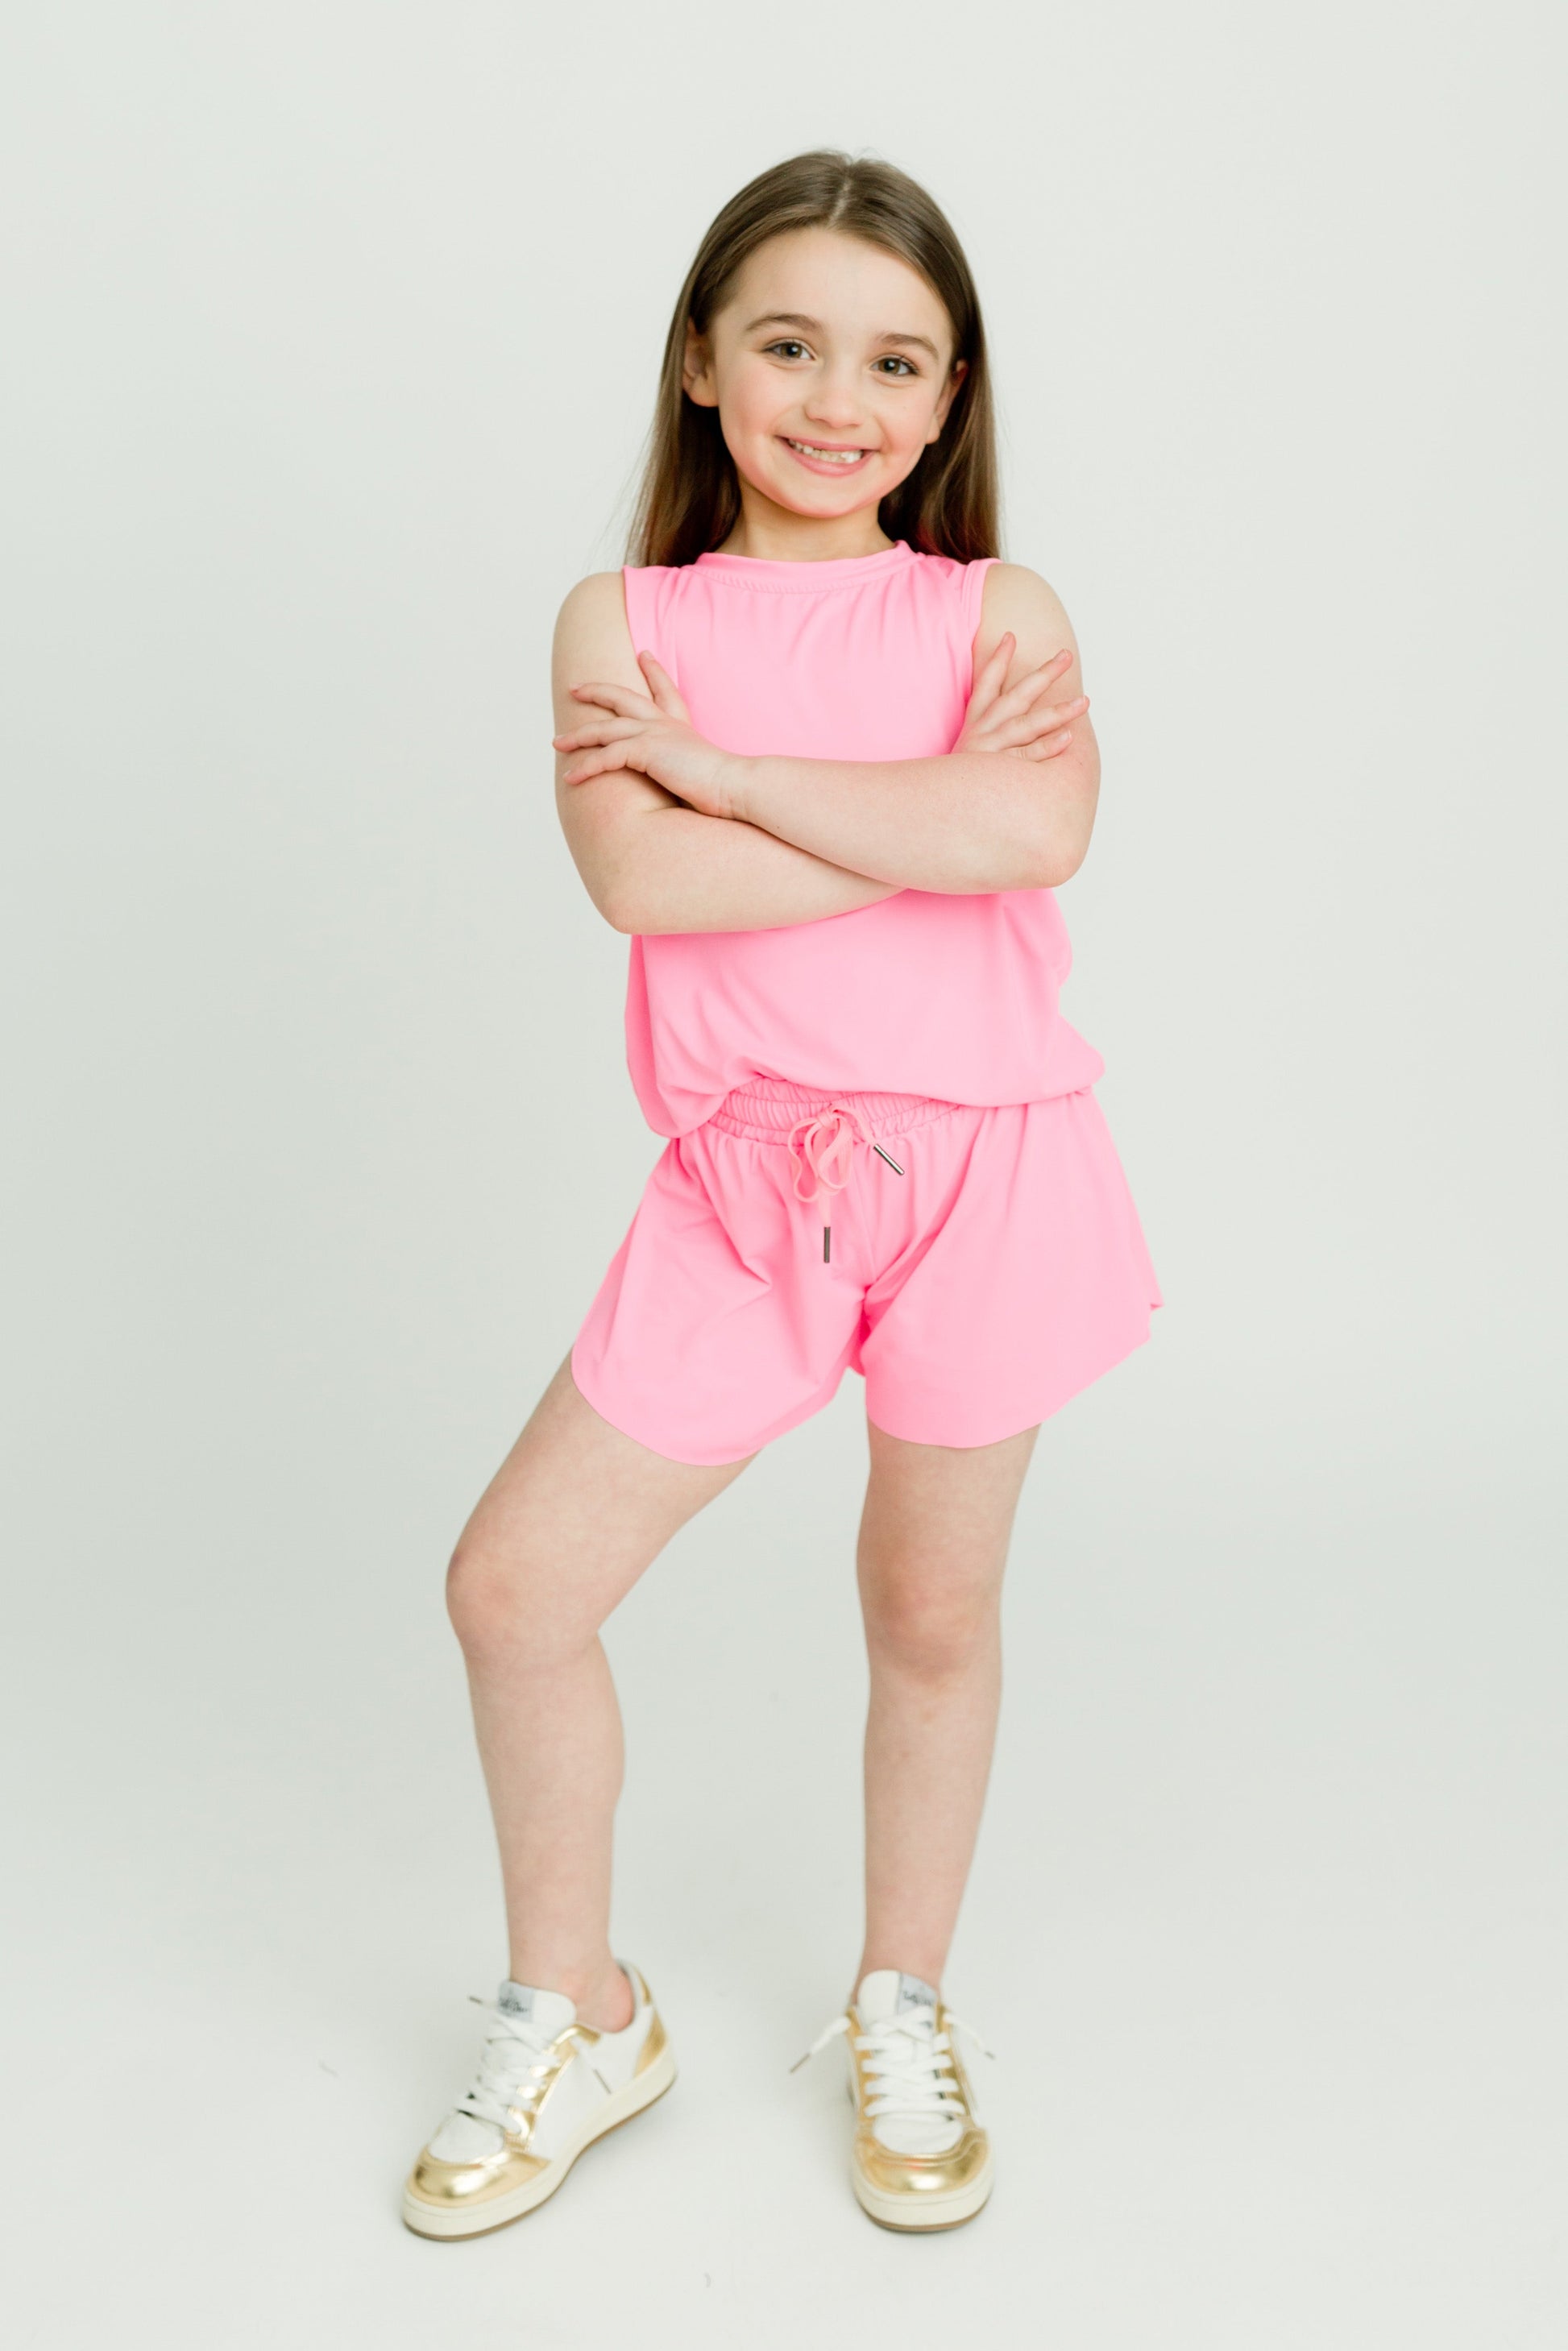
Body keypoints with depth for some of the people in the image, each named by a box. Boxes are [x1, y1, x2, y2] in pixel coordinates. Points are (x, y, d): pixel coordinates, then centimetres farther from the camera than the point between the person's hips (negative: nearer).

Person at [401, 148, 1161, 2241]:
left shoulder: (1001, 612, 2)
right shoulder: (622, 622, 3)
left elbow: (1040, 832, -20)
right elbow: (641, 878, -16)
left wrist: (716, 758, -15)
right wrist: (928, 816, -16)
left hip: (982, 1160, 0)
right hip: (748, 1178, 1)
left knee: (934, 1604, 13)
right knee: (514, 1585, 1)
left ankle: (902, 2013, 39)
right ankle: (576, 2018, 27)